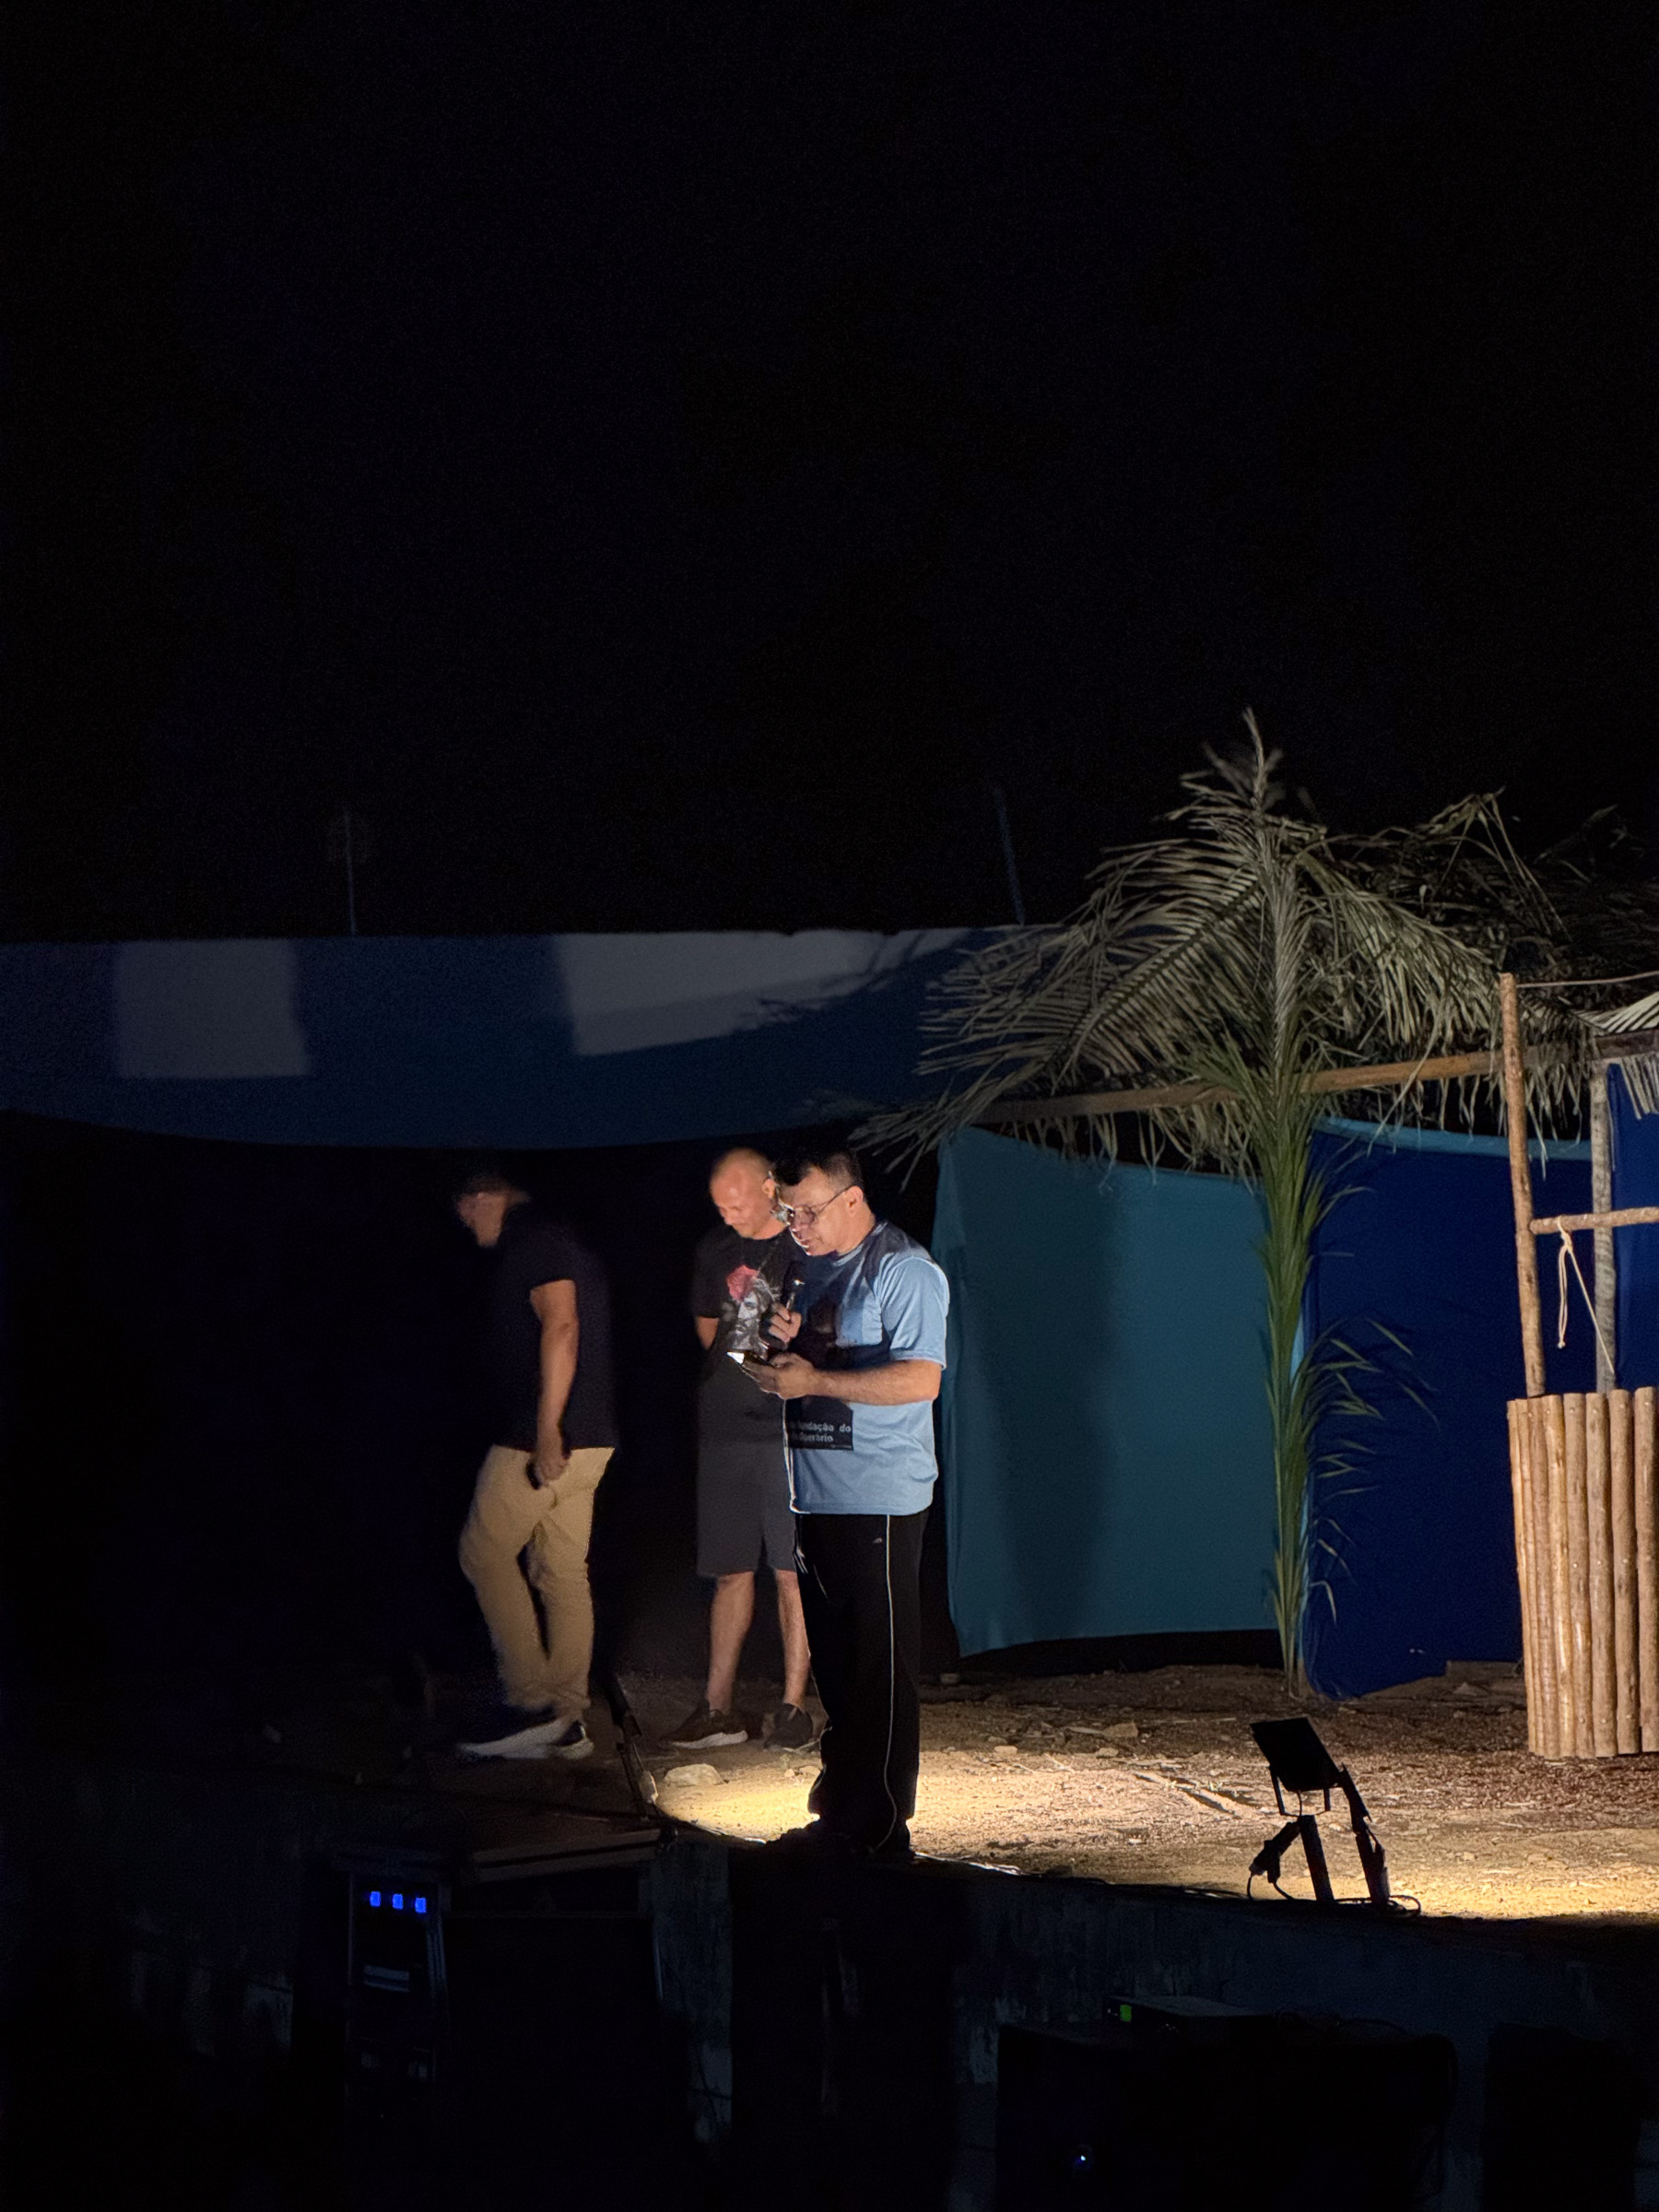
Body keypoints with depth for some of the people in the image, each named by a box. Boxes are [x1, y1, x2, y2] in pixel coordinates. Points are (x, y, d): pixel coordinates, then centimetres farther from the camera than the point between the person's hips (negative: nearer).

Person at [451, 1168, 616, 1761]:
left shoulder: (531, 1241, -10)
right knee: (563, 1571, 9)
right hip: (587, 1440, 9)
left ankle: (530, 1702, -4)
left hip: (543, 1438, -9)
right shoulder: (564, 1243, 21)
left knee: (485, 1553, -1)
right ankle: (566, 1721, 9)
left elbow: (560, 1327, -22)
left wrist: (547, 1431, -27)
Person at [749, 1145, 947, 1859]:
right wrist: (787, 1340, 3)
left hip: (879, 1501, -8)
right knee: (833, 1663, 13)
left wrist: (813, 1379, -23)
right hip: (815, 1497, 8)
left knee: (880, 1668, -4)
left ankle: (878, 1829, 0)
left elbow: (920, 1379, -20)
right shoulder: (812, 1268, 17)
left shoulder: (904, 1271, -10)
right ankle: (840, 1813, 20)